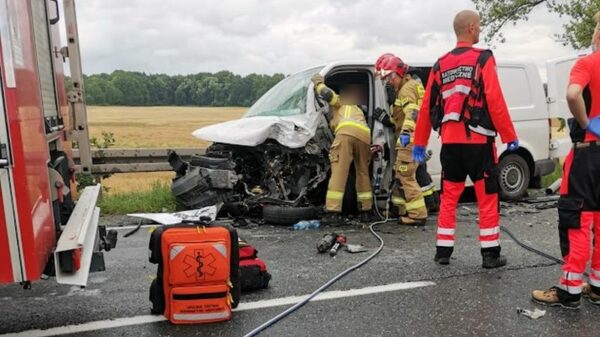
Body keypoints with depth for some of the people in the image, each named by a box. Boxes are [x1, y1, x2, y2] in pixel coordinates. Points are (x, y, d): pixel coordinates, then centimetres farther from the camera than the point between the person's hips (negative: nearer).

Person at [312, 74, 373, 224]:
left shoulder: (339, 104, 33)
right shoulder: (358, 110, 47)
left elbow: (328, 94, 12)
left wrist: (319, 83, 28)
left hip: (347, 131, -5)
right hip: (365, 135, 5)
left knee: (339, 172, -8)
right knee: (363, 173, 18)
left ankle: (333, 213, -14)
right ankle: (365, 212, 20)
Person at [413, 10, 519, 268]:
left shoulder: (441, 65, 11)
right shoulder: (483, 59, -5)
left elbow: (427, 106, 11)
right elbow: (495, 101, -12)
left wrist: (420, 142, 17)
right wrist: (510, 136, -6)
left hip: (450, 142, 5)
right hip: (478, 141, -5)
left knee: (449, 198, 13)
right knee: (487, 199, 5)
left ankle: (443, 251, 15)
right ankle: (490, 254, 9)